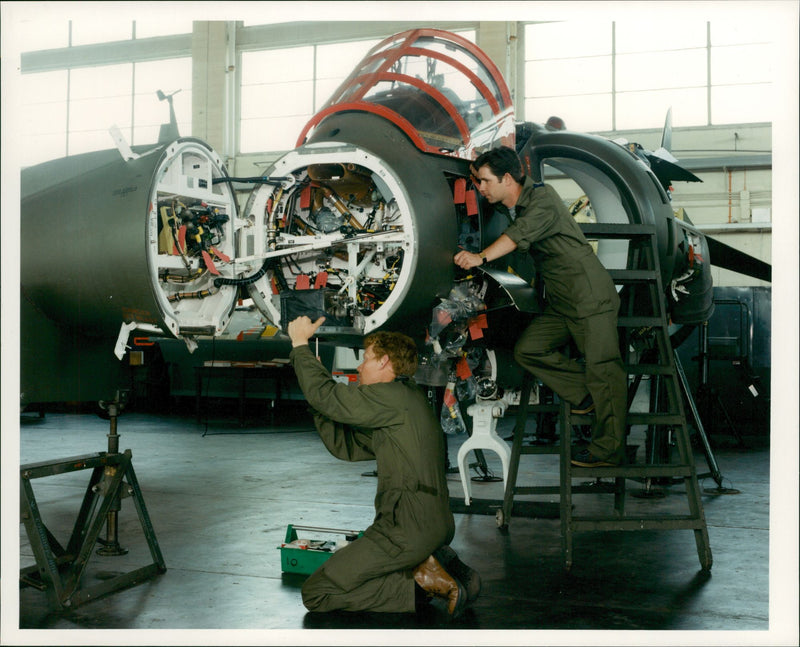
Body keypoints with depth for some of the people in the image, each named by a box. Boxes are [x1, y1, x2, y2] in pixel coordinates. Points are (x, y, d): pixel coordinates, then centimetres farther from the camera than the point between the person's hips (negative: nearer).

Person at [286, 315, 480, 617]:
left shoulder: (394, 396, -8)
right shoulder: (402, 402, 22)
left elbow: (326, 396, -9)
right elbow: (345, 445, 20)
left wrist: (300, 343, 5)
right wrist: (316, 373, 19)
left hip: (409, 528, -10)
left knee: (315, 593, -5)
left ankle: (422, 581, -10)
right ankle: (434, 564, 8)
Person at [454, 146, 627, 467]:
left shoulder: (542, 197, -17)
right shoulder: (509, 205, 9)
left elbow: (521, 233, -36)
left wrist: (481, 257, -49)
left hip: (590, 295, -9)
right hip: (559, 302, 9)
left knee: (601, 366, -9)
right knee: (527, 349, 1)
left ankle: (608, 448, -4)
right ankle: (586, 394, 10)